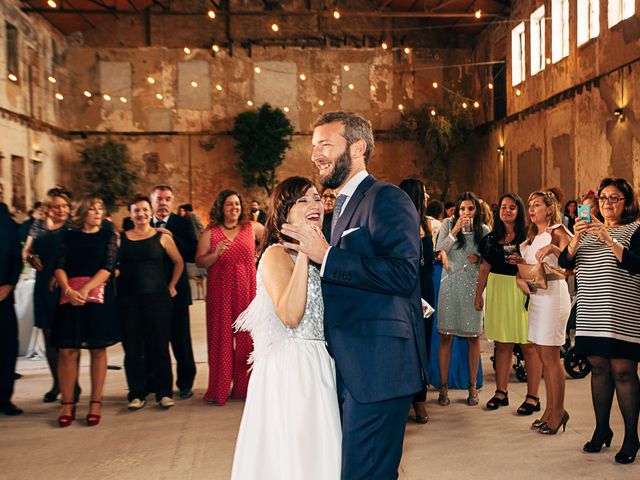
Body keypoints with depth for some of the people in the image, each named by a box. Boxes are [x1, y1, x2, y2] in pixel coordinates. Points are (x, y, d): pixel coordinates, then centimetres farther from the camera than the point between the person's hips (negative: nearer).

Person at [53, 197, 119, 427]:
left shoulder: (108, 236, 8)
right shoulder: (68, 236, 12)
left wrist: (85, 289, -15)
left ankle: (96, 403, 7)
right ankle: (67, 404, 5)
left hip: (99, 296, -1)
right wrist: (68, 291, -14)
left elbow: (108, 267, -3)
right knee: (67, 350, -3)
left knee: (98, 349, 1)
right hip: (70, 297, 1)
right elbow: (59, 267, 4)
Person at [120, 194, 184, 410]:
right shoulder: (121, 238, 6)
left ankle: (164, 392, 11)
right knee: (132, 347, 4)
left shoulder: (162, 236, 3)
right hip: (128, 298, 1)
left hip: (157, 297, -1)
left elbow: (179, 262, 10)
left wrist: (171, 286, 6)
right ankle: (137, 394, 13)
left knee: (159, 345, 2)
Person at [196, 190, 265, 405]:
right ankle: (219, 389, 8)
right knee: (221, 338, 1)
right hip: (220, 292, 0)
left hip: (246, 290, 1)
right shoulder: (209, 234, 4)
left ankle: (244, 386, 14)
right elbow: (199, 262, -2)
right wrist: (216, 254, -18)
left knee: (246, 337, 3)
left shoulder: (252, 228, 5)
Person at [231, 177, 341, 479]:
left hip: (320, 368, 8)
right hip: (290, 367, -8)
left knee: (319, 453, 14)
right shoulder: (276, 254, -10)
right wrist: (303, 253, -25)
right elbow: (290, 315, -25)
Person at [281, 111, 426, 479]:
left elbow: (403, 273, -25)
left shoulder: (387, 199, -11)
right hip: (348, 367, 10)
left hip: (378, 366, -10)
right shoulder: (344, 205, 18)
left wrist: (325, 255, -22)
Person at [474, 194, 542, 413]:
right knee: (502, 344, 9)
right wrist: (478, 294, 13)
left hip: (522, 290, -4)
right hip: (497, 291, 4)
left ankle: (532, 397, 5)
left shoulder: (528, 236, 0)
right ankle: (501, 392, 17)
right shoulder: (492, 238, 13)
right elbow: (485, 268, 15)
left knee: (528, 345, -2)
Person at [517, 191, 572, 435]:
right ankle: (550, 410, 16)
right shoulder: (532, 237, 20)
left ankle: (558, 411, 3)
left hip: (553, 293, -8)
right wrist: (520, 277, 0)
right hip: (536, 295, 8)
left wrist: (553, 248, -31)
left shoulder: (557, 231, -4)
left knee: (550, 356, -6)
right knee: (544, 356, 9)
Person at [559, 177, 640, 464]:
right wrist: (576, 238, -12)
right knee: (598, 368, 10)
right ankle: (602, 430, 21)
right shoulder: (589, 230, 15)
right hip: (591, 313, 5)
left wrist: (609, 239, -23)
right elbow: (565, 263, 5)